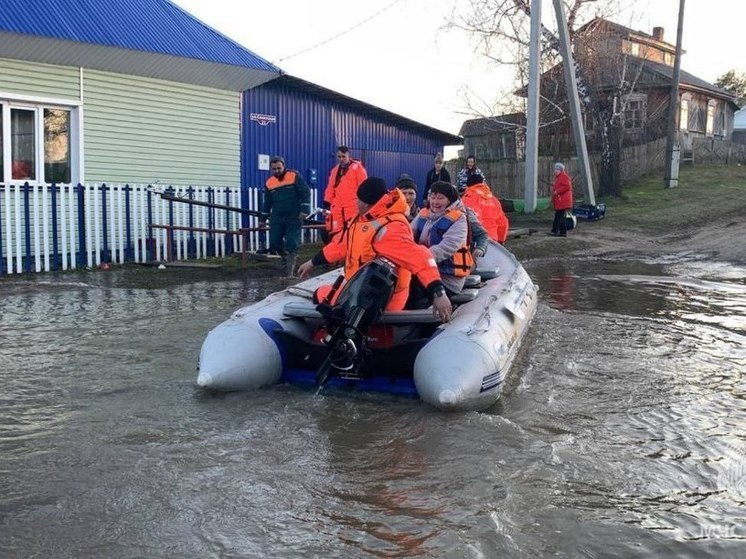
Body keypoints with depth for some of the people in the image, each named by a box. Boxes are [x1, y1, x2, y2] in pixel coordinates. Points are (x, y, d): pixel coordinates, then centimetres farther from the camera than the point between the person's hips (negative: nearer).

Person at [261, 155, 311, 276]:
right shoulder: (269, 183, 7)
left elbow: (305, 193, -7)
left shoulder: (294, 176, -7)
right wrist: (263, 219, 20)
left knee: (292, 245, -6)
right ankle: (286, 258, 32)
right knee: (274, 243, 2)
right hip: (277, 218, 4)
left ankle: (289, 273, -1)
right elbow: (267, 202, 18)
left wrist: (304, 210, -14)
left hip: (294, 217, -4)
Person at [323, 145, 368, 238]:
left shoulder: (357, 167, -2)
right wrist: (326, 205, 13)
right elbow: (330, 189, 19)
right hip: (337, 208, 6)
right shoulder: (335, 170, 17)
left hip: (353, 208, -6)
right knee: (335, 233, 4)